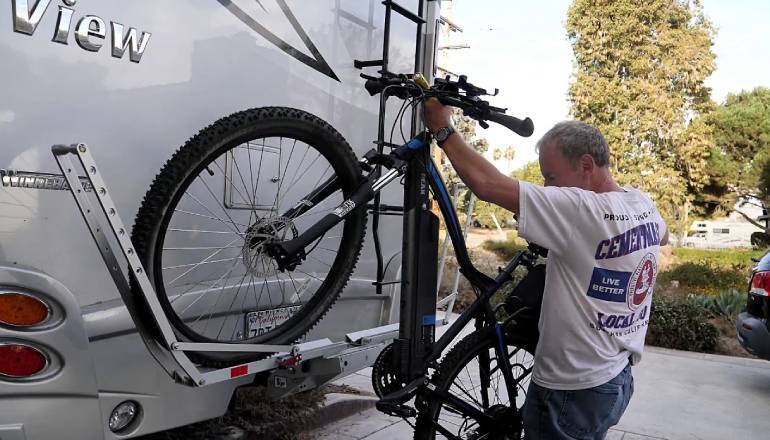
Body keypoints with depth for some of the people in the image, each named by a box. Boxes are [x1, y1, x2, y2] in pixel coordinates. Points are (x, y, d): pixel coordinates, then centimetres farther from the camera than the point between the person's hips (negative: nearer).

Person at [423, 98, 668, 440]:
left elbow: (486, 184, -27)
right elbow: (661, 237, 24)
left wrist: (442, 129, -14)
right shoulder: (645, 205, 0)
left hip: (572, 391, -9)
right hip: (619, 379, 9)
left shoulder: (580, 209, -26)